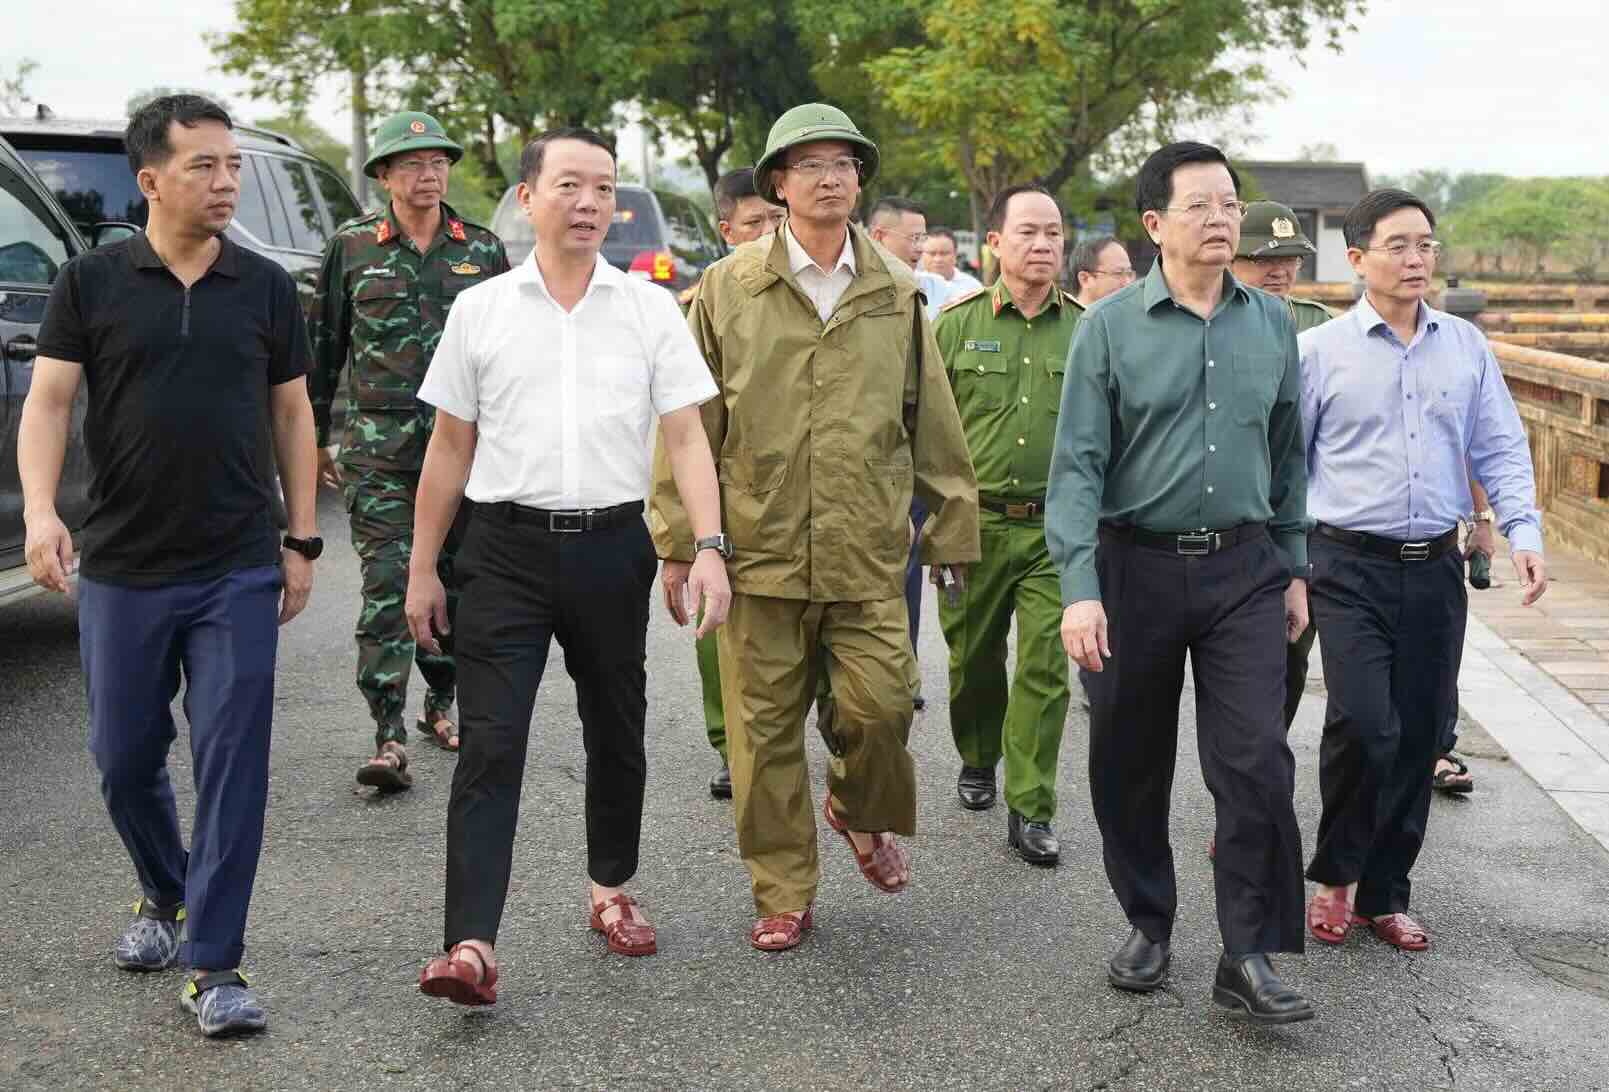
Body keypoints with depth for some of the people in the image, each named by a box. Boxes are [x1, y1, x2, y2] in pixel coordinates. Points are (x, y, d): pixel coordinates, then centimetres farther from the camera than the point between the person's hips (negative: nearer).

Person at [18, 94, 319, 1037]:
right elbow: (48, 400, -3)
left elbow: (292, 413, 9)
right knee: (126, 760, 12)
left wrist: (303, 539, 6)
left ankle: (214, 965, 1)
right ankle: (166, 897, 39)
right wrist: (40, 510, -20)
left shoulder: (266, 288, 4)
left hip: (239, 572, 0)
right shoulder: (92, 283, 1)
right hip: (122, 570, 1)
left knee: (234, 763, -5)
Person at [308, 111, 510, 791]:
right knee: (387, 583, -8)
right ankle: (389, 735, -7)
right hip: (380, 444, -2)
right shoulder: (353, 246, 4)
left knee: (457, 579, 9)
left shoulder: (482, 249, 8)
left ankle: (441, 704, 27)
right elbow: (323, 347, 9)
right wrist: (315, 436, 9)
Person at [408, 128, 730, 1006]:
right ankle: (471, 946, -10)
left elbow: (686, 437, -1)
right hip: (507, 547, -1)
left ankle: (611, 891, 35)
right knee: (490, 745, -8)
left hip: (611, 546, 1)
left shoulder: (651, 310, 3)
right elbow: (450, 448, 9)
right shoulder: (480, 310, 4)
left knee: (616, 734, 14)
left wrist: (710, 547, -14)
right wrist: (422, 569, 8)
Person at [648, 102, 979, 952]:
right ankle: (782, 894, 21)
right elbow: (691, 425, 3)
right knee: (765, 731, 5)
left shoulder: (896, 292, 8)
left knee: (882, 706, -7)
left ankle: (863, 811, 27)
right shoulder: (727, 289, 2)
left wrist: (951, 526, 11)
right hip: (759, 548, -1)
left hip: (868, 554, 1)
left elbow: (933, 423, 12)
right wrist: (678, 544, 1)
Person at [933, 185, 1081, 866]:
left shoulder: (1085, 329, 5)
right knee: (973, 656, 12)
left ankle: (1030, 812, 1)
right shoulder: (957, 323, 2)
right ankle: (977, 760, 39)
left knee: (1046, 667, -5)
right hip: (975, 521, 0)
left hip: (1057, 525, 0)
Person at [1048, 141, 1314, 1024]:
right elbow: (1077, 464, -9)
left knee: (1257, 762, -6)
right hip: (1135, 568, -1)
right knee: (1129, 768, 9)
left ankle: (1249, 958, 4)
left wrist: (1293, 567, 14)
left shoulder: (1272, 323, 6)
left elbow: (1287, 454, 14)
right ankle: (1148, 926, 29)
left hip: (1243, 570, 2)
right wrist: (1079, 588, -18)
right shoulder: (1110, 327, -5)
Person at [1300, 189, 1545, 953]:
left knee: (1420, 733, 7)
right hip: (1351, 567, -4)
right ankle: (1335, 875, 8)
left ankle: (1385, 892, 22)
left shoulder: (1467, 347, 8)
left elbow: (1500, 448, 8)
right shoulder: (1318, 352, -2)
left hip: (1436, 568, 4)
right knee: (1363, 723, -16)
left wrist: (1524, 531, -6)